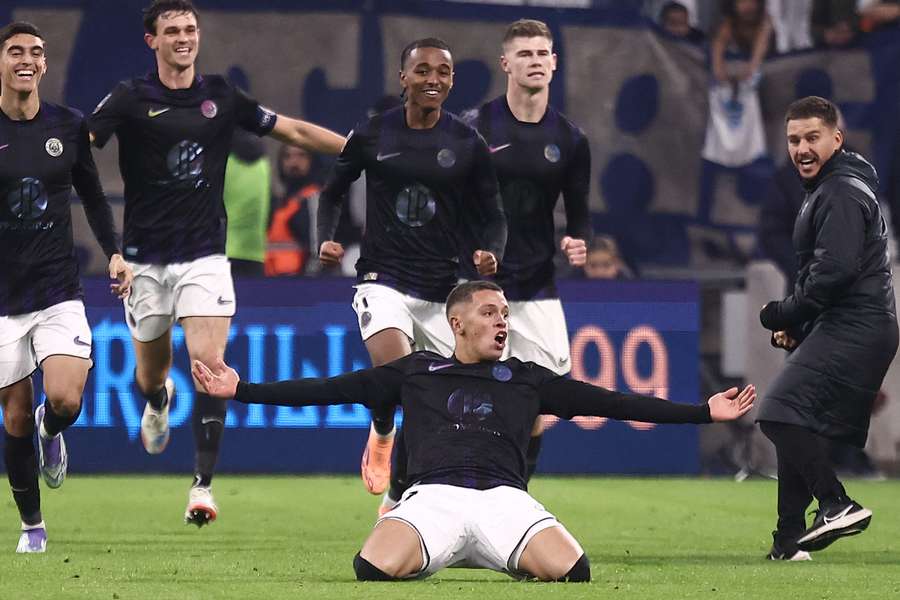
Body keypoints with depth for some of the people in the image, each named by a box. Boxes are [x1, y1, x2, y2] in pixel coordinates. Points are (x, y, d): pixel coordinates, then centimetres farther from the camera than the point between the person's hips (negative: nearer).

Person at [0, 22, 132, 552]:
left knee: (65, 401, -19)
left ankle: (51, 431, 20)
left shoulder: (68, 126, 2)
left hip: (59, 294, 1)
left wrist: (115, 252, 3)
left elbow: (93, 195, 15)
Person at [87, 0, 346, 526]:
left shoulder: (222, 97, 4)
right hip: (146, 259, 0)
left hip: (204, 256, 0)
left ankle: (204, 484, -12)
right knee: (150, 376, 12)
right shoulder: (131, 100, -4)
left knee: (208, 363, -16)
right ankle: (159, 402, 51)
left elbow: (294, 132, 12)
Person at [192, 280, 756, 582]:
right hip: (433, 496, -1)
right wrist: (241, 390, 10)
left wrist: (704, 412, 14)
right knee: (375, 569, -35)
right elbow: (329, 389, 18)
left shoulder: (526, 379, 22)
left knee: (572, 570, -30)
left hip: (504, 499, 1)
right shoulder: (416, 372, 21)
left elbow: (612, 403, 20)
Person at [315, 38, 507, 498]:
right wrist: (326, 239, -4)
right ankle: (381, 435, 7)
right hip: (383, 280, -2)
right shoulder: (372, 134, 0)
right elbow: (333, 191, 14)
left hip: (442, 289, 2)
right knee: (392, 367, -27)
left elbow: (491, 216, 9)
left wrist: (490, 253, -12)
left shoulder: (468, 144, 2)